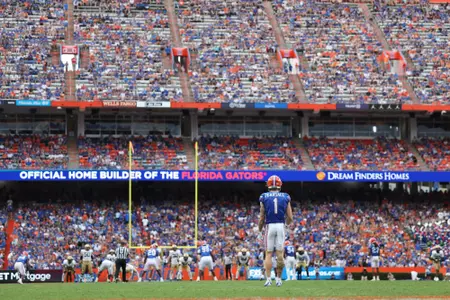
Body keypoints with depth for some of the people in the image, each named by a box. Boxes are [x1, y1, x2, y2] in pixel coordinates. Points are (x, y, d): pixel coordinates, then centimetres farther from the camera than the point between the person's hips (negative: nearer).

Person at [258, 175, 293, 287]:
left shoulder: (264, 197, 0)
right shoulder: (285, 197, 4)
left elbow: (262, 217, 0)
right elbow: (290, 217, 3)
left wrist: (260, 229, 15)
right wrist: (288, 223, 26)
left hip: (269, 226, -1)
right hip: (281, 226, 1)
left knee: (268, 253, 3)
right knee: (280, 253, 5)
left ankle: (268, 279, -4)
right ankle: (278, 278, 8)